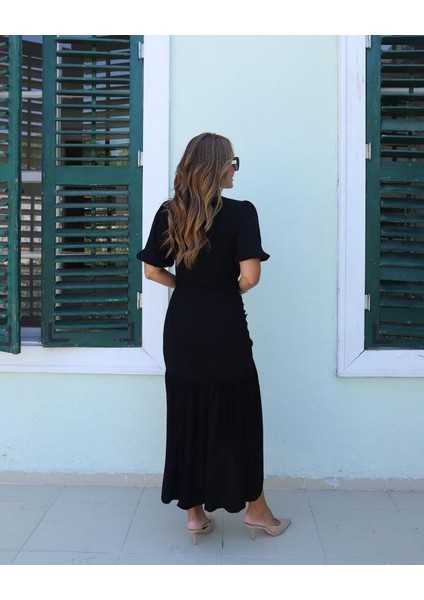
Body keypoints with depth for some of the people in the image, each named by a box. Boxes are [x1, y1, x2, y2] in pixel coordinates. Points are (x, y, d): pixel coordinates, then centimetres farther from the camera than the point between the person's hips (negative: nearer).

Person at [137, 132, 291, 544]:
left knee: (186, 415, 12)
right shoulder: (240, 212, -13)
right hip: (224, 328, -4)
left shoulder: (168, 213, 0)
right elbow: (250, 276, -19)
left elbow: (152, 270, 4)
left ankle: (194, 513, 22)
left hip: (181, 327, 4)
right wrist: (229, 289, 1)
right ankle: (255, 509, 25)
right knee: (238, 415, 10)